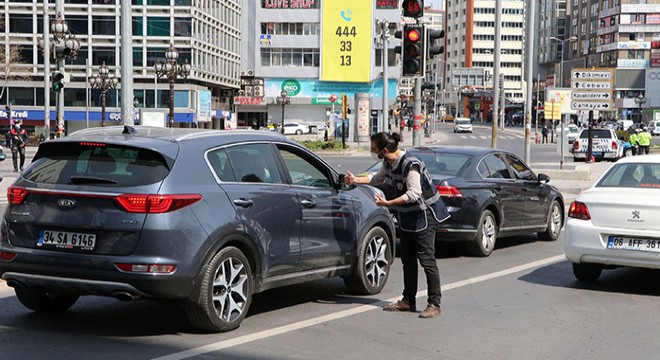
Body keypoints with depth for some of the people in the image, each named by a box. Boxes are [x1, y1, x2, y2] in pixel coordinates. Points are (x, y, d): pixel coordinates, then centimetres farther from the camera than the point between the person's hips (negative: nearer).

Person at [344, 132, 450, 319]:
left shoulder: (410, 165, -25)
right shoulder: (388, 163, 3)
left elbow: (413, 194, -27)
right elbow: (378, 179, 23)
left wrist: (388, 203, -27)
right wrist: (356, 180, 17)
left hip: (423, 215, -9)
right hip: (407, 216, 9)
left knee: (426, 259, -9)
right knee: (408, 260, 12)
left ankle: (434, 304, -5)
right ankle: (408, 301, 19)